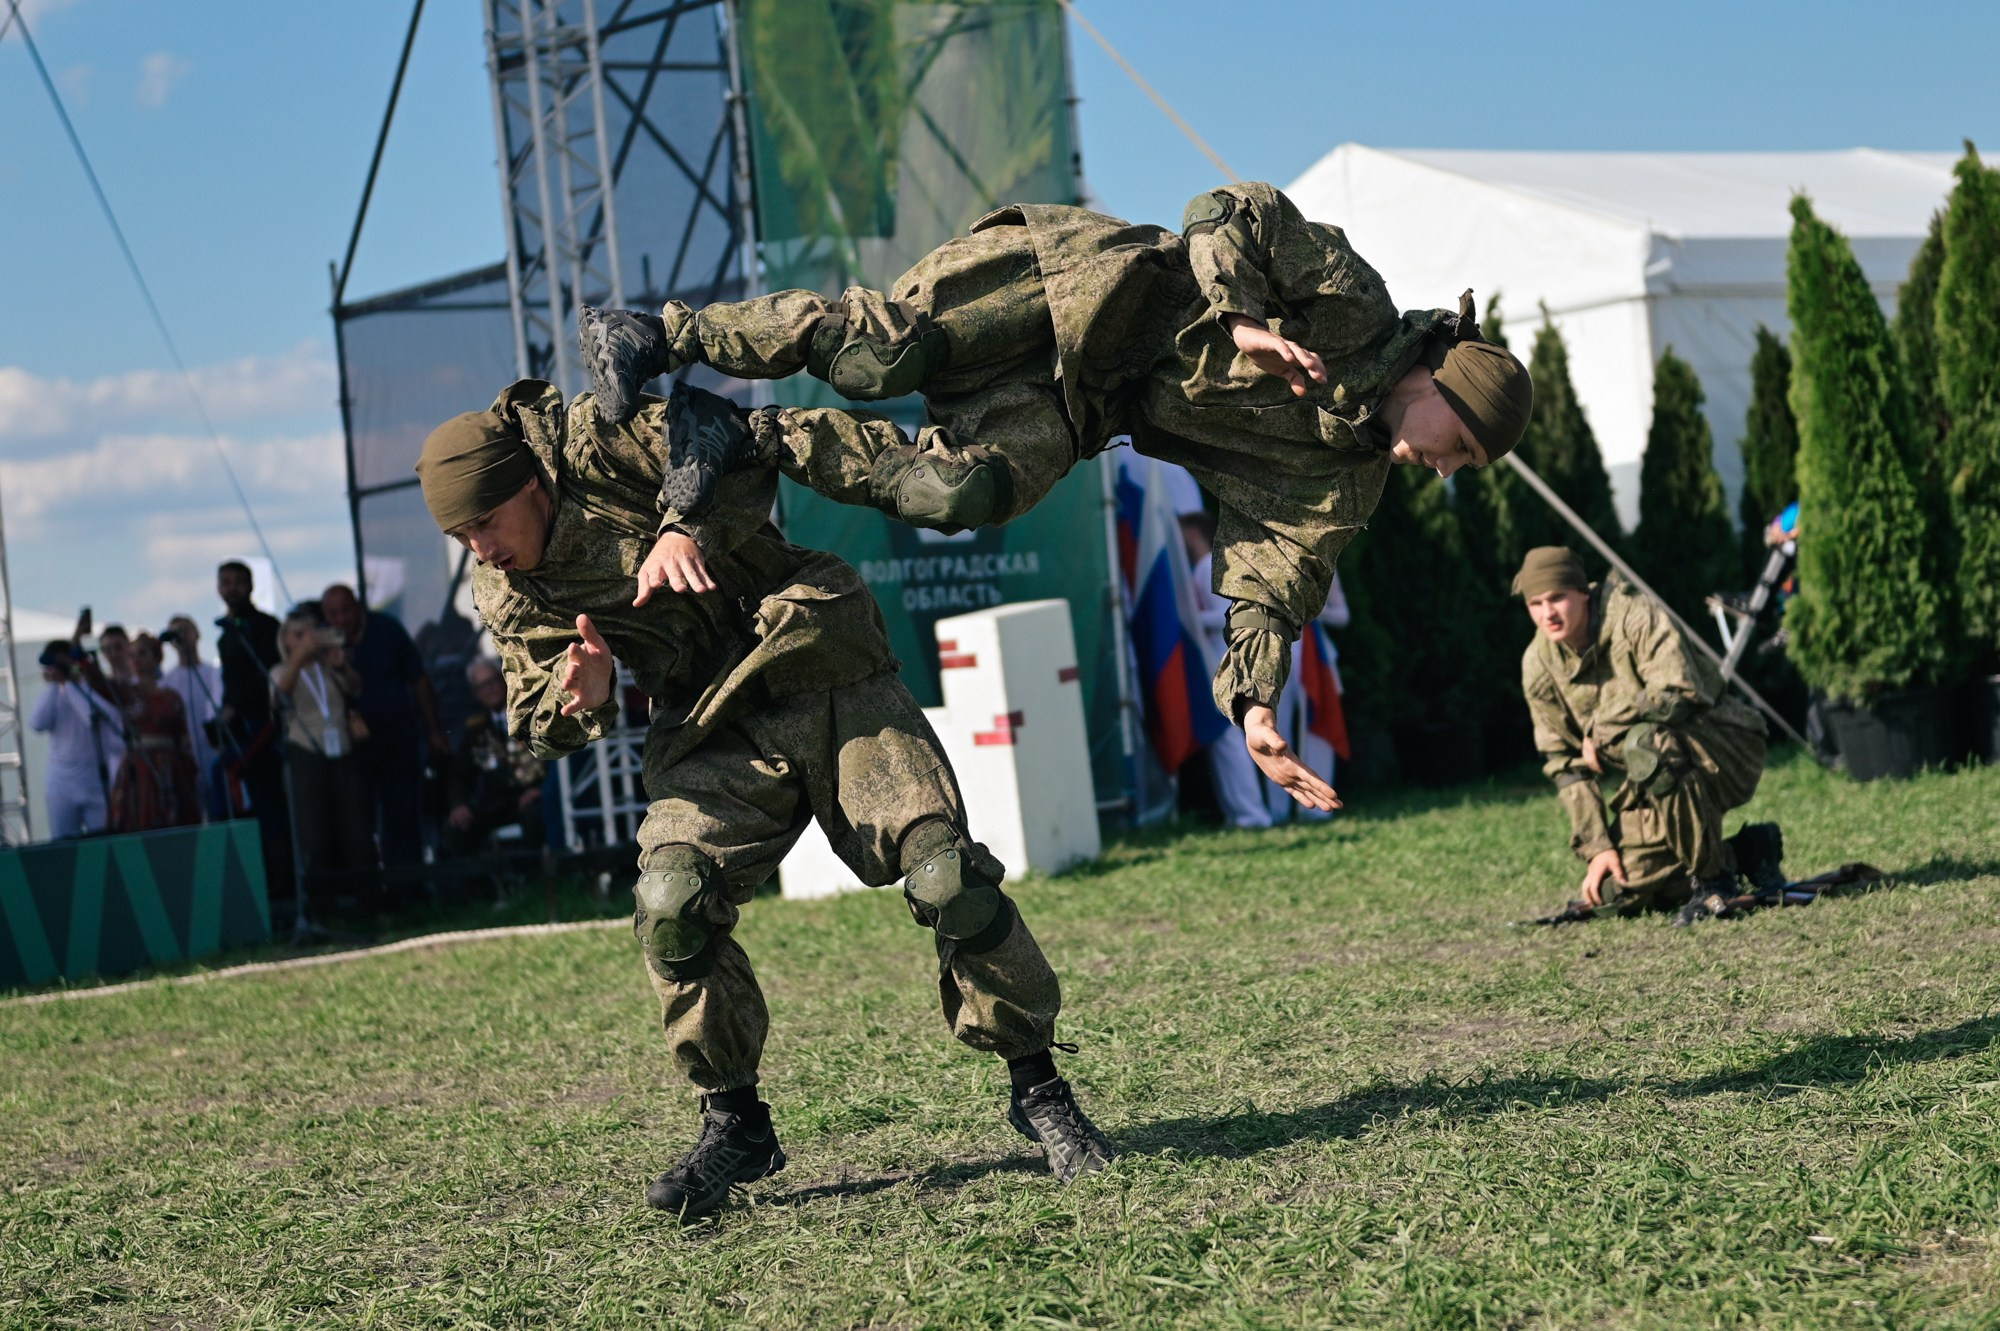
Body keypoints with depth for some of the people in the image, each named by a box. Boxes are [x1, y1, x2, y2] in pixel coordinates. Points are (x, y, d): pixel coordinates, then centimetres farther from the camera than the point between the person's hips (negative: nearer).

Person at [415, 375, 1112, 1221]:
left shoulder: (602, 445, -12)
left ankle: (1037, 1089, 4)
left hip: (831, 685, -4)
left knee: (948, 880, -15)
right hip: (719, 741, 4)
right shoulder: (507, 600, 3)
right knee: (670, 900, -21)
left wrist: (688, 527, -35)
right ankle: (733, 1122, -2)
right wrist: (580, 693, -17)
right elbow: (538, 729, 7)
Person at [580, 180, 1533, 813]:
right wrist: (1244, 321, -27)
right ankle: (660, 338, -11)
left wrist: (1253, 705, -11)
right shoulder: (1353, 304, -8)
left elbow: (1267, 582, 3)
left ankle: (752, 442, -11)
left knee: (958, 493, -24)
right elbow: (1230, 215, -12)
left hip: (1073, 404, 5)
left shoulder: (1338, 481, 7)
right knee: (877, 355, -26)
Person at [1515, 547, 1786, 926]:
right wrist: (1596, 846, -6)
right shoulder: (1539, 666, -2)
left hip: (1721, 745, -7)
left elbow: (1680, 692, -32)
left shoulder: (1634, 617, -19)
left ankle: (1712, 881, -21)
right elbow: (1565, 763, 2)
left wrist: (1601, 731, -23)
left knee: (1645, 746, -39)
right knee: (1615, 889, -6)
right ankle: (1746, 851, 14)